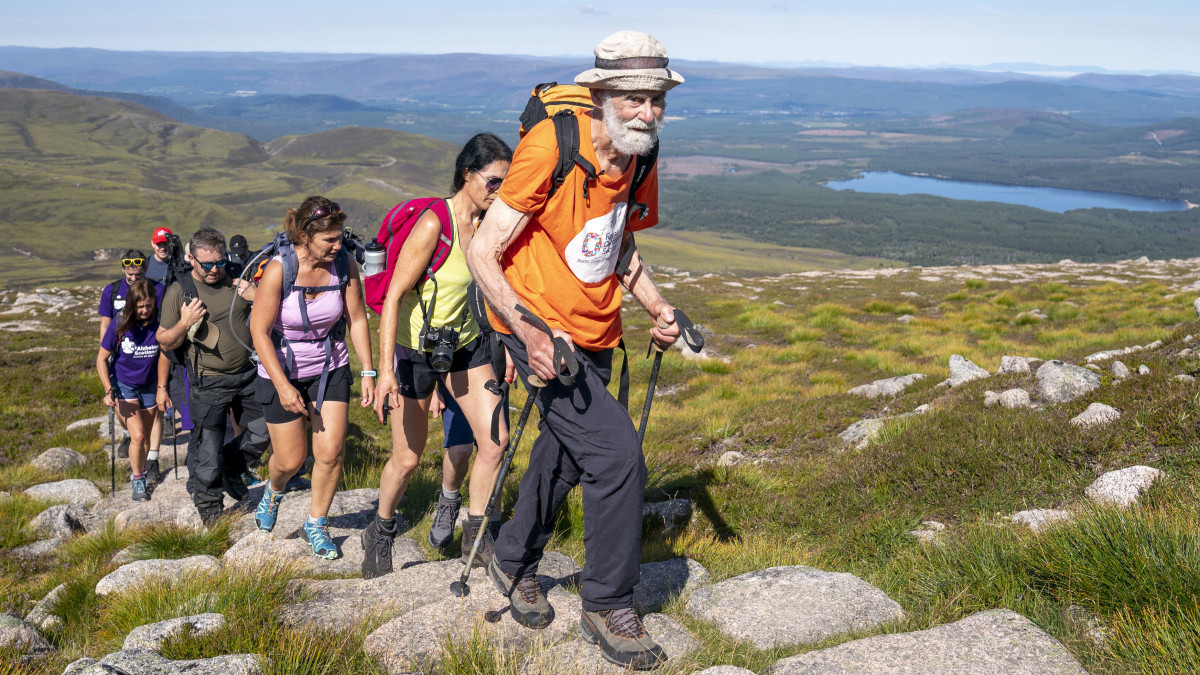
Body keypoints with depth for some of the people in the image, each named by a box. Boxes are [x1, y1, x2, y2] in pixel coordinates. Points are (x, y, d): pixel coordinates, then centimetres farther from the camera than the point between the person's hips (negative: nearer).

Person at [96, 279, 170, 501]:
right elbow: (102, 358, -9)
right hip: (123, 386, -2)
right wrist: (108, 390, -18)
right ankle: (137, 481, 5)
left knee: (145, 438, 13)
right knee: (137, 436, -15)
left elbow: (163, 355, -2)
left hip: (149, 387, 2)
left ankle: (141, 469, 40)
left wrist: (162, 388, 3)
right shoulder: (120, 325, -18)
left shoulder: (159, 322, -16)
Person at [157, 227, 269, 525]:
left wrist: (257, 296, -11)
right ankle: (208, 507, 21)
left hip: (248, 374, 4)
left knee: (263, 431, 12)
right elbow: (164, 343, 0)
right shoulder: (179, 291, -7)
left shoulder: (237, 279, 1)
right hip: (209, 383, -4)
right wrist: (184, 324, -20)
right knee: (207, 448, 2)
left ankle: (230, 469, 37)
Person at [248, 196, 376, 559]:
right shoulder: (278, 269, -23)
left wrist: (368, 372, -4)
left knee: (331, 452, -6)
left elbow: (357, 319, -2)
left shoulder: (344, 264, -13)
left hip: (330, 367, 3)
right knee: (291, 460, 5)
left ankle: (316, 524, 17)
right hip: (282, 369, -2)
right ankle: (274, 489, 42)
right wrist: (283, 386, -22)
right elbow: (259, 331, -19)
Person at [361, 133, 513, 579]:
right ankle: (381, 533, 33)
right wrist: (386, 369, -29)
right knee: (407, 459, 5)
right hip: (416, 347, -6)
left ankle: (475, 534, 13)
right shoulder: (433, 224, -24)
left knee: (495, 439, -5)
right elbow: (393, 296, -23)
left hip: (465, 344, 6)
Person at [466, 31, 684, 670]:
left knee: (565, 453, 21)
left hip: (596, 335, 8)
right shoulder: (549, 145, -22)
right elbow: (482, 251, -20)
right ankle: (608, 607, 4)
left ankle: (514, 561, 46)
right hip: (540, 329, -8)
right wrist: (528, 328, -31)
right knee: (617, 454, -15)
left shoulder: (640, 161, 0)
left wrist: (658, 308, 3)